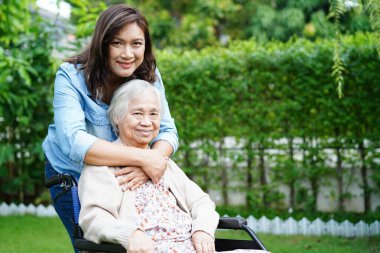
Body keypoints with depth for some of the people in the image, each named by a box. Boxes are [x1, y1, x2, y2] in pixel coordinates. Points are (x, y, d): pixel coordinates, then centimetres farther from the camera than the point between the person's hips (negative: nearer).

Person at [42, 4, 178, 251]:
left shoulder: (149, 76, -11)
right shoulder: (71, 76, -24)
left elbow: (167, 131, -15)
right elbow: (73, 142, -36)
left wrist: (148, 165, -37)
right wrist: (143, 157, -42)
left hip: (124, 177, 3)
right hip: (72, 175, -3)